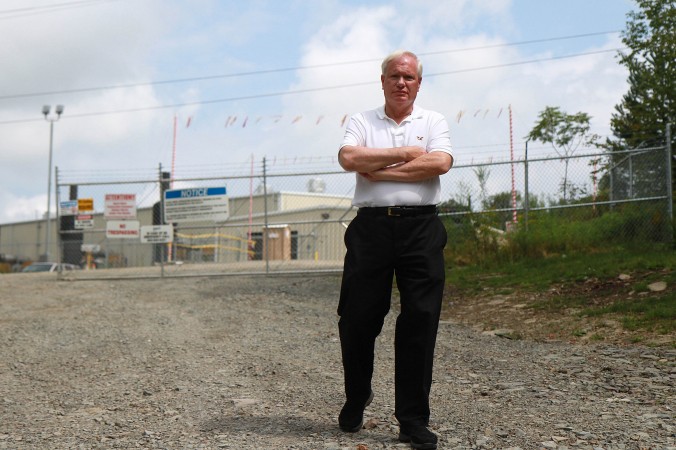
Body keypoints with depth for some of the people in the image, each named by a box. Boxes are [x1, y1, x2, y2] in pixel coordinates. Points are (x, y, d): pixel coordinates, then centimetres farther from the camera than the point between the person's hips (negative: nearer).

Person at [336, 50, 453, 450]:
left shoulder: (433, 121, 14)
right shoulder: (362, 122, 14)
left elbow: (441, 163, -7)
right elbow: (348, 158, -7)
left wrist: (380, 170, -7)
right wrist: (406, 154, -5)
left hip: (421, 227, 0)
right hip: (371, 226, 0)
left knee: (420, 320, -2)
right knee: (358, 319, 3)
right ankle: (356, 399, 28)